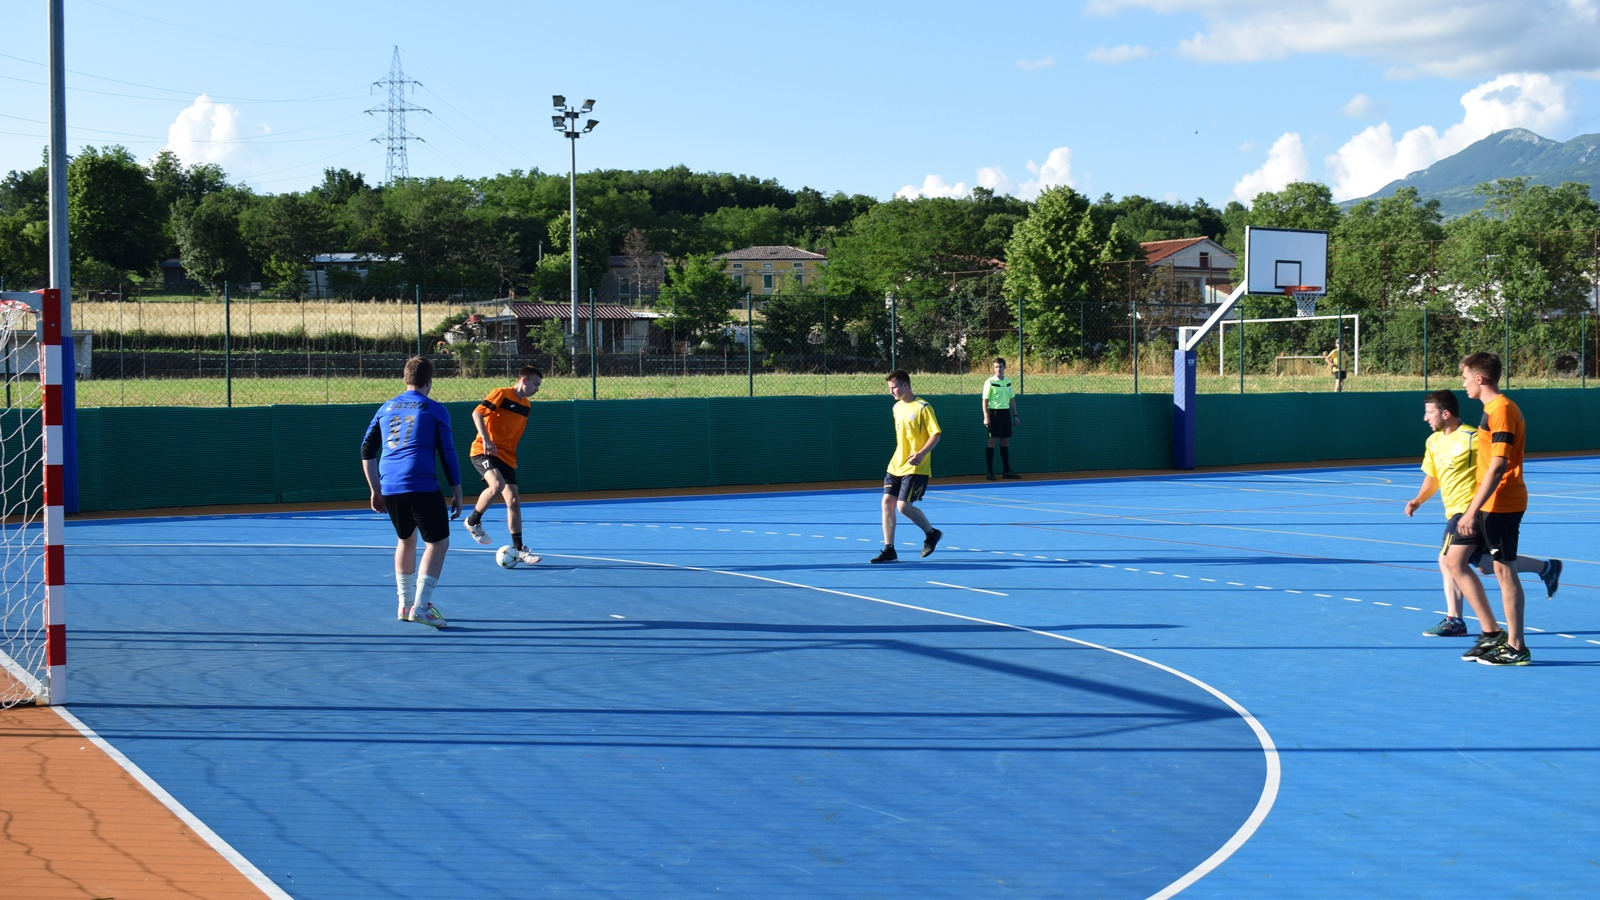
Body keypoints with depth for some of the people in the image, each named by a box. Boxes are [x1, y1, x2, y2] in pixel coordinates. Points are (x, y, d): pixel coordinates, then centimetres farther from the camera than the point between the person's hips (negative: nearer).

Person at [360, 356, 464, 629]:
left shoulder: (387, 408, 17)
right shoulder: (434, 410, 3)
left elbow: (367, 450, 17)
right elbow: (448, 454, 0)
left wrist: (375, 490, 22)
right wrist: (457, 493, 6)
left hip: (389, 487, 6)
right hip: (422, 487, -6)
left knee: (406, 540, 23)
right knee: (438, 543, 2)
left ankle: (405, 605, 25)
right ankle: (421, 605, -12)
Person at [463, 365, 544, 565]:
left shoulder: (526, 406, 15)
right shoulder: (501, 394, -6)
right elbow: (477, 413, -15)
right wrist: (485, 439, -25)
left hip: (507, 457, 7)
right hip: (484, 451, -7)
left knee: (514, 501, 1)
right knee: (497, 484, -32)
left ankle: (518, 549, 7)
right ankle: (473, 521, -9)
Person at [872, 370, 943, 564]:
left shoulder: (922, 407, -11)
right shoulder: (897, 407, 13)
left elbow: (935, 434, -14)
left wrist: (921, 453, -26)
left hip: (915, 468, -8)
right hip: (896, 466, 8)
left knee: (904, 506, -13)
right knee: (887, 502, -2)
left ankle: (931, 534, 12)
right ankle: (889, 550, 3)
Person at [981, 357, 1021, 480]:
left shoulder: (1008, 381, 12)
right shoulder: (990, 382, -7)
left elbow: (1012, 399, 19)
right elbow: (985, 400, -9)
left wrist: (1015, 414, 15)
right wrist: (986, 417, -17)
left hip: (1006, 412, 6)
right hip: (994, 413, -6)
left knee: (1005, 442, 9)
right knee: (992, 442, -5)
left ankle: (1007, 470, 14)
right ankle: (990, 471, -2)